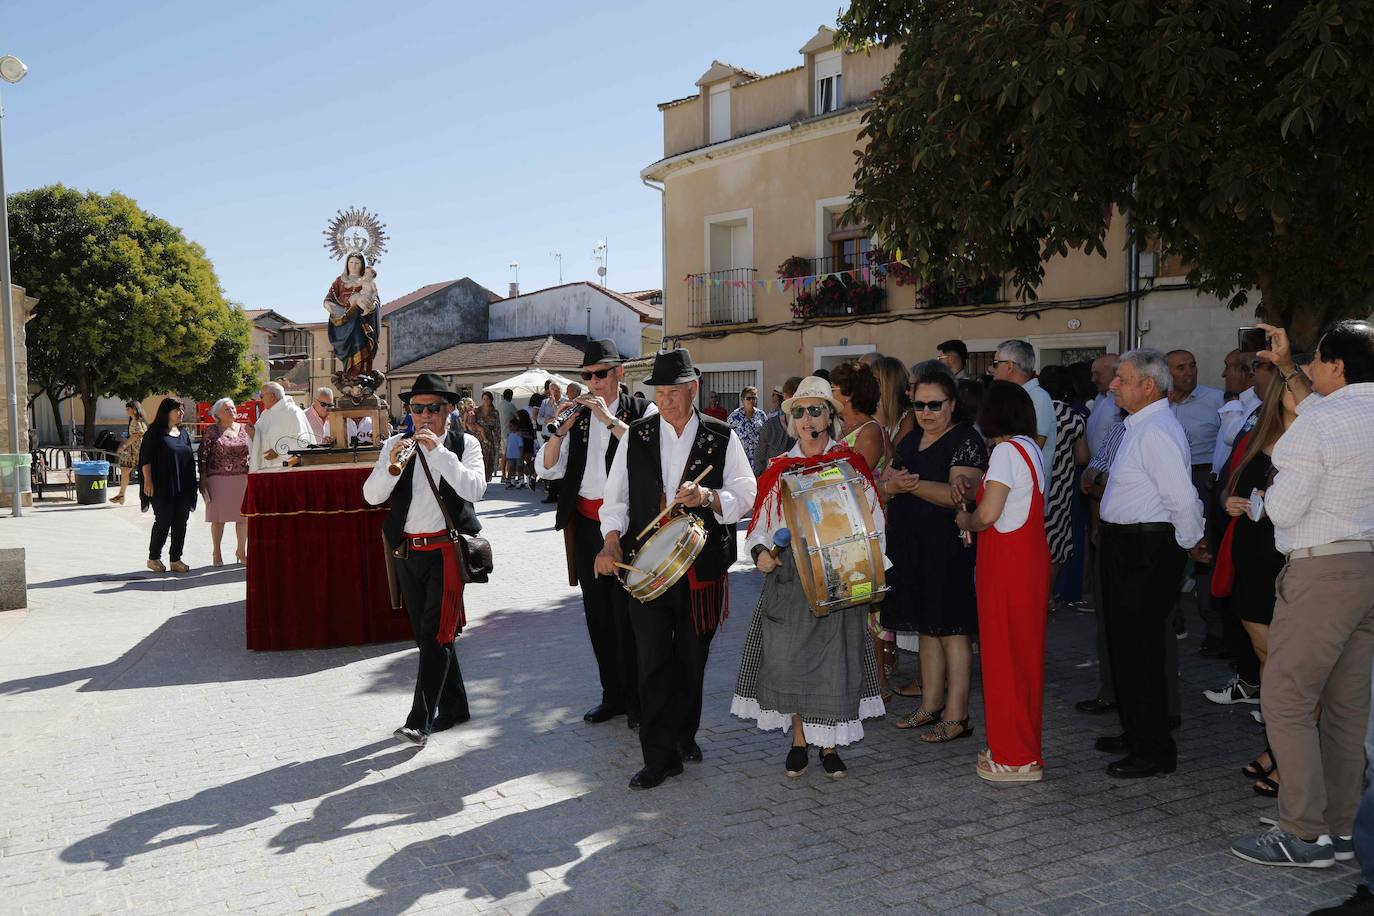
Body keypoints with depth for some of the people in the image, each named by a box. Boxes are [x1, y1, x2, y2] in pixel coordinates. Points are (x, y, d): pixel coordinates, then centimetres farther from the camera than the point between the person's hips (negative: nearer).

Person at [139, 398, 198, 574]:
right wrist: (148, 481, -15)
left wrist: (192, 485, 15)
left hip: (183, 487, 5)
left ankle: (176, 559, 11)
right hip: (162, 487, -5)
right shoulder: (155, 432, -3)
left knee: (180, 523, 4)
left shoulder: (184, 432, 14)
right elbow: (145, 459, -6)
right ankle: (153, 558, 12)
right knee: (163, 522, -3)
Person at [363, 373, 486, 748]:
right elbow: (372, 495, -2)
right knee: (426, 635, 12)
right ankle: (453, 707, 26)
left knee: (436, 635, -10)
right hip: (408, 551, 4)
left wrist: (438, 451, -22)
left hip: (446, 550, -4)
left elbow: (475, 489, -16)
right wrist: (391, 464, -20)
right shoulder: (396, 445, 6)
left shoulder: (465, 444, 0)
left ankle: (420, 721, -9)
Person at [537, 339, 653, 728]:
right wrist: (562, 428, -10)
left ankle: (636, 700, 8)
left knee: (627, 613, -4)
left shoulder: (642, 412, -1)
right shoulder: (579, 416, 12)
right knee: (597, 613, 11)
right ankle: (612, 695, 23)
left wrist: (610, 420, -21)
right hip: (586, 525, 5)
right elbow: (547, 468, 5)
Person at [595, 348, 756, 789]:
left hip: (702, 566, 0)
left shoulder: (721, 437, 2)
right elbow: (616, 495, 7)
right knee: (653, 662, -2)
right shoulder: (637, 435, 6)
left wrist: (708, 498, -20)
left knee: (692, 658, 12)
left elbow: (746, 494, -1)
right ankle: (660, 757, 6)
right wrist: (612, 538, -9)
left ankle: (684, 734, 33)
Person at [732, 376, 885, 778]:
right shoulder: (779, 469, 8)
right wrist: (761, 551, -8)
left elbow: (872, 521, 4)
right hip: (787, 576, 1)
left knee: (833, 659, 0)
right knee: (787, 658, -1)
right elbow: (762, 523, 11)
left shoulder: (850, 464, 3)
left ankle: (829, 745, 16)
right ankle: (799, 741, 17)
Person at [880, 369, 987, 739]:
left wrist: (914, 484, -25)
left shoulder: (966, 440, -7)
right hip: (911, 548, 8)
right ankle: (931, 705, 24)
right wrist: (892, 485, -10)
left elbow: (959, 495, -19)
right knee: (926, 628, 14)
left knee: (952, 630, -3)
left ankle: (956, 716, 3)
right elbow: (882, 484, 12)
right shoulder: (910, 441, 16)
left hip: (948, 551, -8)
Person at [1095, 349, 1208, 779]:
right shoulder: (1137, 426, 12)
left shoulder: (1157, 432, -21)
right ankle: (1136, 731, 34)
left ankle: (1154, 750, 10)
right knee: (1124, 642, 19)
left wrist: (1190, 544, -11)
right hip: (1125, 546, 11)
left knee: (1141, 647, -2)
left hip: (1146, 550, -11)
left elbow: (1184, 500, -24)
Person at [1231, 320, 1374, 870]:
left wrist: (1265, 495, 5)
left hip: (1323, 571, -9)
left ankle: (1304, 835, -2)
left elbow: (1284, 509, -16)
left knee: (1285, 700, -3)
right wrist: (1287, 369, 33)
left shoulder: (1314, 425, -17)